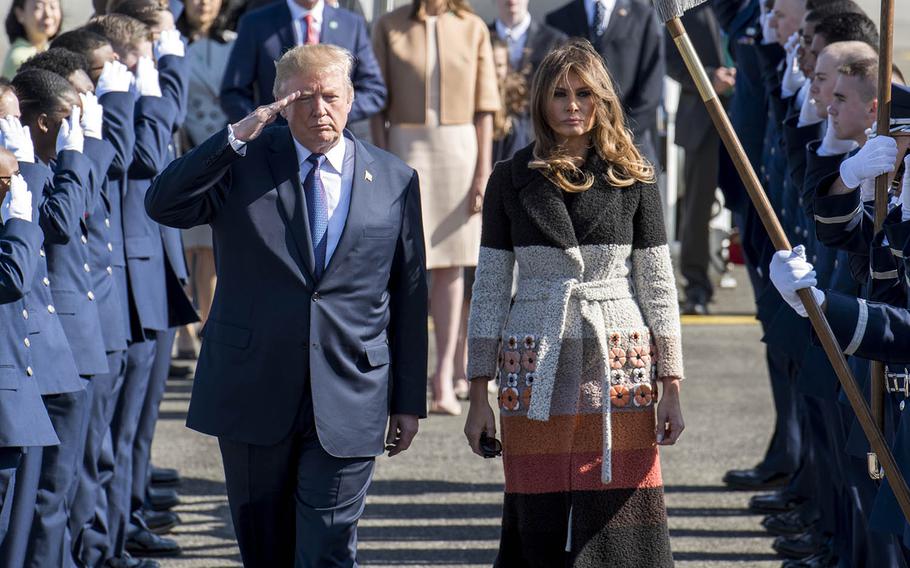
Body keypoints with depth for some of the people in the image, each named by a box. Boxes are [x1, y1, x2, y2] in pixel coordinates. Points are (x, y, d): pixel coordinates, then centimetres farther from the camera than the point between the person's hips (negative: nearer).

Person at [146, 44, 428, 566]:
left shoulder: (395, 181, 6)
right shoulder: (245, 162, 2)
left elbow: (410, 297, 8)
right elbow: (163, 205, -13)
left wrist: (409, 401, 8)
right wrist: (235, 137, -19)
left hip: (348, 402, -1)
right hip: (253, 394, 1)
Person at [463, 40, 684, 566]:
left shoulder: (631, 177, 5)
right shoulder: (512, 179, 5)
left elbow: (658, 284, 6)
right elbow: (490, 288, 7)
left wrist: (671, 388, 1)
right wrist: (479, 395, 4)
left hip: (618, 362, 0)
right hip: (535, 368, 0)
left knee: (618, 515, -3)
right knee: (540, 522, 0)